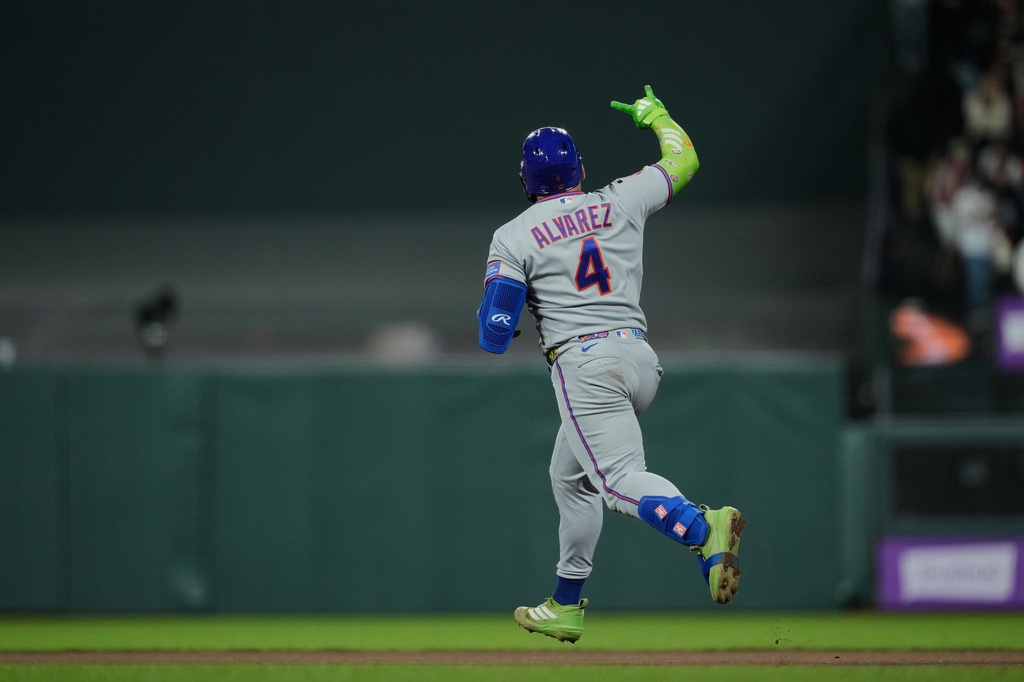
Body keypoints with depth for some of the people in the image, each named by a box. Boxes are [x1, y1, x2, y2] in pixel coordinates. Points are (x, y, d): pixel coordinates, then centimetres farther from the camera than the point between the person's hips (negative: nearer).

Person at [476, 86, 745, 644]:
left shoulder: (513, 237, 1)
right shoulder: (619, 202, 11)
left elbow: (495, 334, -5)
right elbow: (683, 160, 27)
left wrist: (491, 323, 20)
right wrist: (655, 114, 44)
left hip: (582, 363, -6)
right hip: (640, 358, 6)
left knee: (621, 478, -20)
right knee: (570, 475, 23)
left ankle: (705, 530, -49)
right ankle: (566, 607, 28)